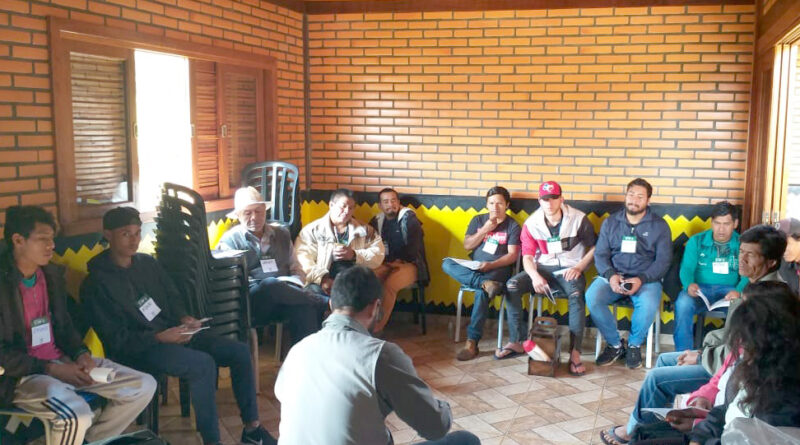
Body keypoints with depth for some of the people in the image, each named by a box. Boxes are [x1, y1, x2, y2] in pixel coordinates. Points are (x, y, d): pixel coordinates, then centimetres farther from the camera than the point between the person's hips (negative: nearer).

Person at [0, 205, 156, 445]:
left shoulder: (52, 273, 9)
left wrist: (81, 354, -1)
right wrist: (52, 370, -18)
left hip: (63, 361, 8)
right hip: (21, 374, -7)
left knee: (144, 386, -3)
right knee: (76, 415, -36)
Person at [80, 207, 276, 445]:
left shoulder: (147, 263, 9)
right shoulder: (97, 284, -10)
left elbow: (173, 297, 18)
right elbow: (117, 340, -14)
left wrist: (184, 318, -4)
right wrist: (159, 337, -25)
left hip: (172, 333, 7)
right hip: (138, 349, -7)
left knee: (240, 351, -8)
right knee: (203, 364, -32)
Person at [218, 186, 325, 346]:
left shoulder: (282, 234, 23)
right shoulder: (230, 240, 12)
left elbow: (298, 271, 22)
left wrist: (291, 286, -3)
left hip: (284, 298, 3)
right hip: (252, 301, -3)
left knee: (303, 306, -33)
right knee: (271, 284, -37)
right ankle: (327, 303, -23)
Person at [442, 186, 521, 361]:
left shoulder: (513, 226, 3)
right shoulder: (478, 220, 14)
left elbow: (512, 255, -6)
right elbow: (467, 245, 6)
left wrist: (490, 265, -21)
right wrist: (484, 230, -6)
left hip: (498, 270, -4)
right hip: (473, 269, 5)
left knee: (482, 292, -36)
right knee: (447, 264, -24)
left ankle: (472, 342, -35)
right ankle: (485, 284, -41)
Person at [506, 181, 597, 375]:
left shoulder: (578, 219, -6)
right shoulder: (531, 224, -1)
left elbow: (594, 247, 3)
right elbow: (527, 257, -2)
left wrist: (579, 267, -13)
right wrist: (535, 276, -22)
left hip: (569, 270, -2)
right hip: (543, 268, 3)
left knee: (576, 294, -36)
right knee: (512, 285, -22)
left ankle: (575, 352, -34)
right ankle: (517, 341, -14)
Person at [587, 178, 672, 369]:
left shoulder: (659, 226, 6)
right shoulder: (610, 222, 12)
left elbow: (663, 260, 0)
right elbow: (600, 254, 7)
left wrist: (641, 279, -17)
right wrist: (610, 275, -14)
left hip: (646, 278, -2)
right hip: (613, 276, 2)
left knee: (649, 304, -35)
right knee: (592, 298, -28)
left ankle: (634, 345, -5)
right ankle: (615, 344, -7)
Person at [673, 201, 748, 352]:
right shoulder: (696, 241, 9)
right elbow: (686, 268, 1)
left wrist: (738, 291, -25)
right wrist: (689, 284, -23)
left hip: (728, 290, 0)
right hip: (700, 289, 0)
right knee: (683, 303, -33)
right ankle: (683, 353, -25)